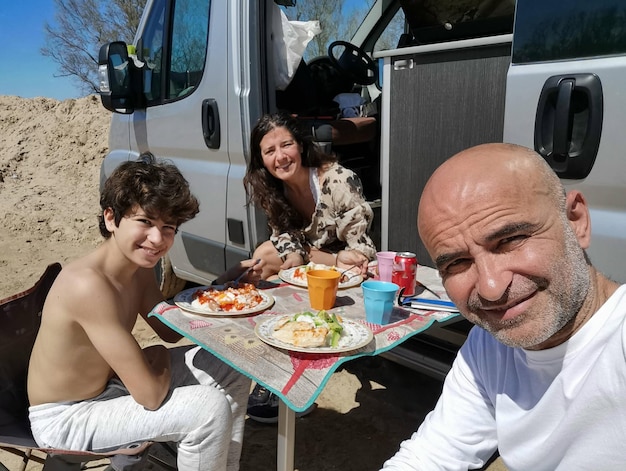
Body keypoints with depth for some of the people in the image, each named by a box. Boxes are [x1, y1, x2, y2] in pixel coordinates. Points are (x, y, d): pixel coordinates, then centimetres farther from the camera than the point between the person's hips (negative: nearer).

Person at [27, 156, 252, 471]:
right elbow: (151, 395, -32)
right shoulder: (88, 285, -33)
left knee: (230, 367, 5)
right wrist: (159, 358, -9)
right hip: (66, 418, -8)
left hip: (111, 381, 8)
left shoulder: (138, 265, -7)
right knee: (211, 408, -22)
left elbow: (170, 330, 4)